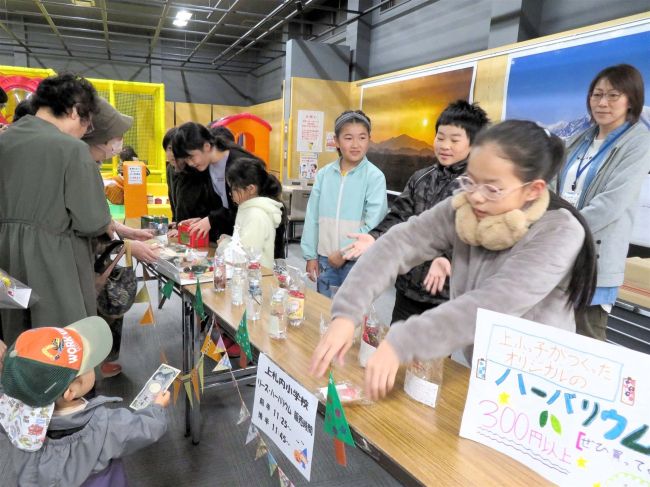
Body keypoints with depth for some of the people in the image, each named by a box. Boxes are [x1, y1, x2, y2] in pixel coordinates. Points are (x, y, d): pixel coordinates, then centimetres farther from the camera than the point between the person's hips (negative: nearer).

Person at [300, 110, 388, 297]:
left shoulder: (374, 176, -9)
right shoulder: (323, 174, 2)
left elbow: (374, 225, -13)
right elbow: (312, 216, 6)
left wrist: (345, 253, -12)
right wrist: (310, 255, 6)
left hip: (358, 262, -3)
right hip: (325, 260, 4)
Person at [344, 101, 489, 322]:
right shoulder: (420, 178, 8)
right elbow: (399, 217, 3)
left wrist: (449, 257, -38)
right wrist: (374, 238, -15)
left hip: (450, 293, -5)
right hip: (408, 286, 5)